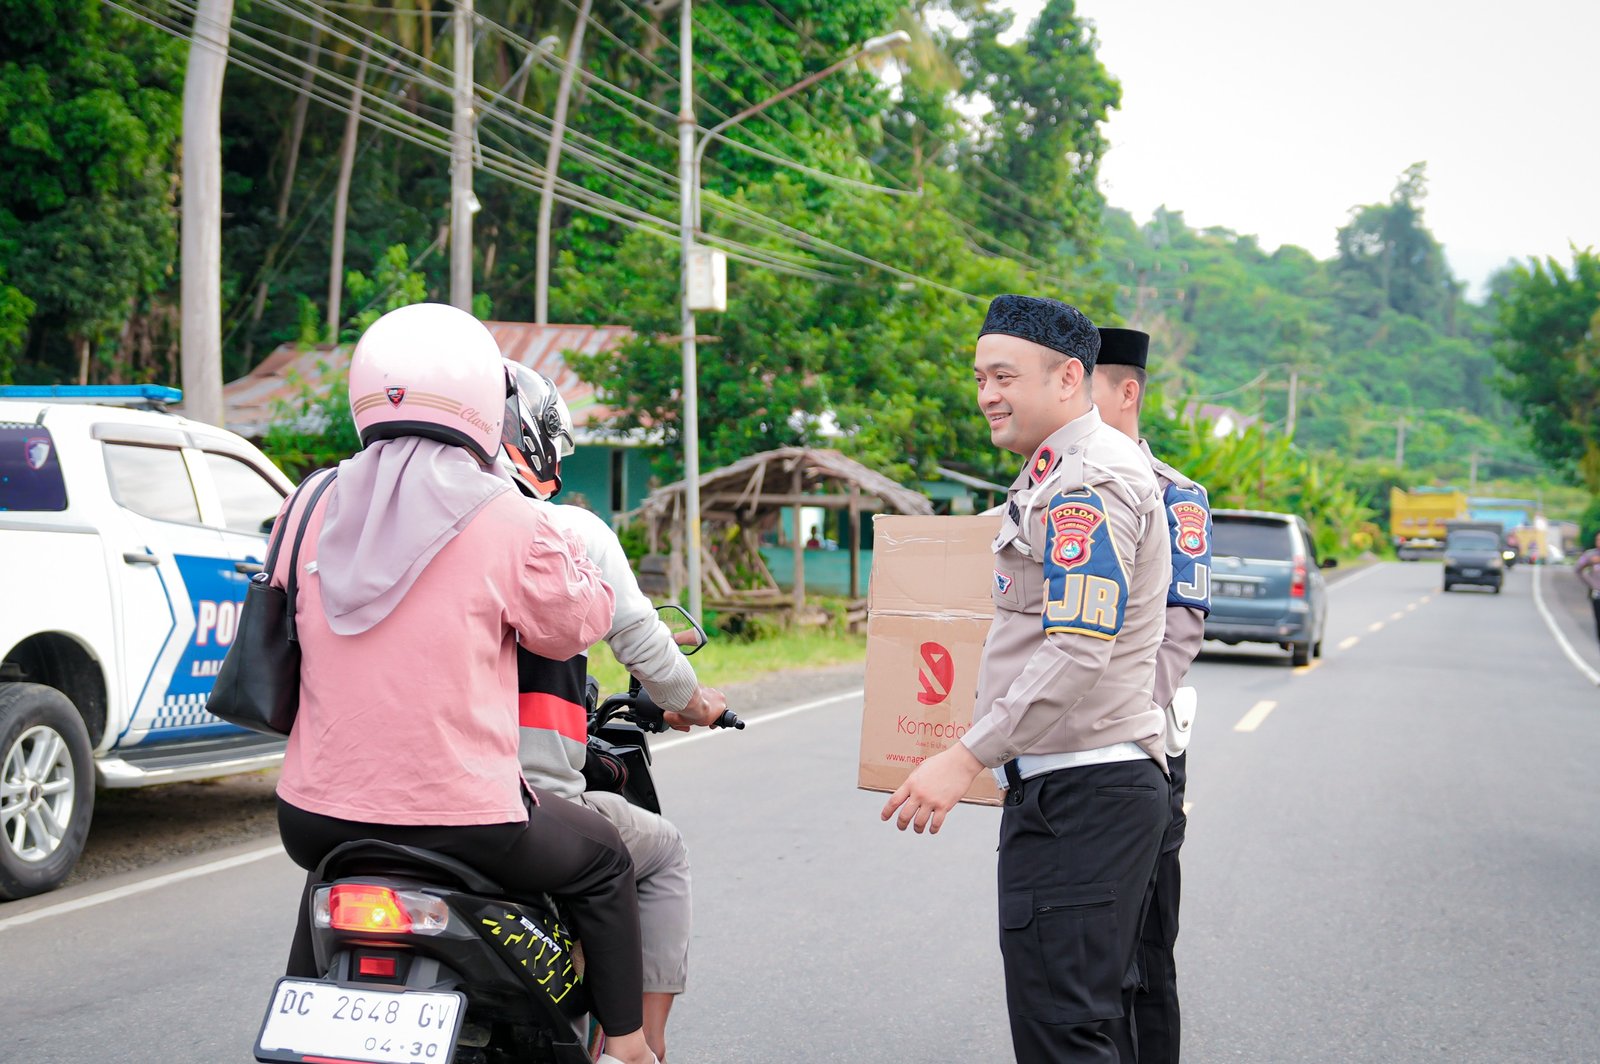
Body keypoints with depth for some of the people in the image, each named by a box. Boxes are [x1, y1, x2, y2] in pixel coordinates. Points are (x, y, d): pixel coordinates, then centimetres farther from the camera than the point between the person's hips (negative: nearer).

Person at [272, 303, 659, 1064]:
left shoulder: (310, 509, 2)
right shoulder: (505, 524, -12)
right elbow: (583, 616, 0)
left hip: (319, 812, 5)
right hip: (463, 818, -5)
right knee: (603, 861, 22)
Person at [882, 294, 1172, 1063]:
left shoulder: (1088, 482, -15)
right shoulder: (1063, 471, 19)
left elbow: (1079, 651, -23)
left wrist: (968, 757, -22)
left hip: (1078, 794, -11)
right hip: (1080, 783, 11)